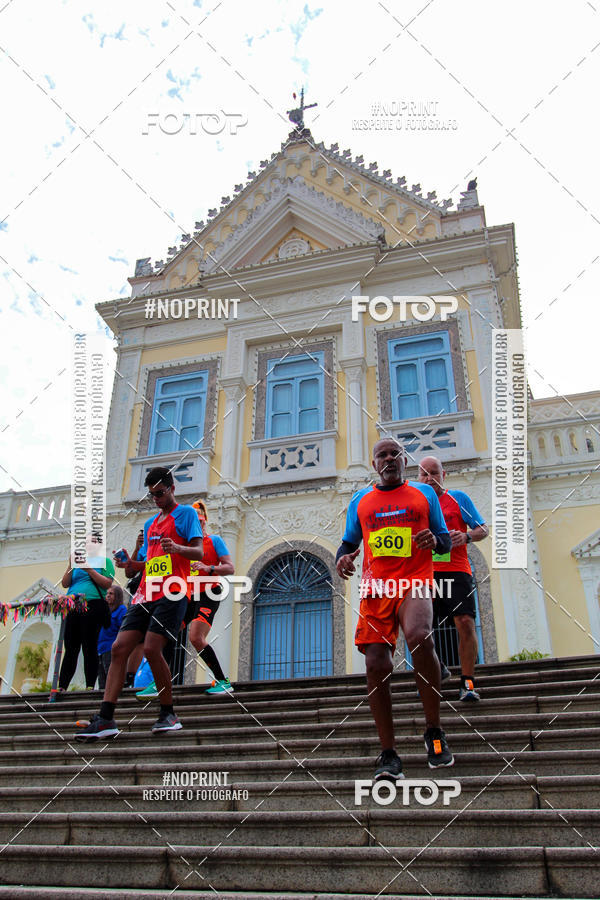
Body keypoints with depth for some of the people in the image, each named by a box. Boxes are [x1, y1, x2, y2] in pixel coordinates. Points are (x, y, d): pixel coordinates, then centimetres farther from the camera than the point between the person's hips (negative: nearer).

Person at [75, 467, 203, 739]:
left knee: (151, 649, -18)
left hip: (172, 593, -7)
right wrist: (130, 564, 6)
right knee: (119, 648, -4)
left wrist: (176, 548, -27)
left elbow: (198, 552, -7)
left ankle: (168, 714, -1)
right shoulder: (150, 523, 26)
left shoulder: (186, 513, 4)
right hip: (146, 594, 7)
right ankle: (105, 719, -4)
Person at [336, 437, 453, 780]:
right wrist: (342, 558, -1)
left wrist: (434, 539, -10)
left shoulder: (424, 493, 13)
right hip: (375, 588, 3)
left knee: (420, 638, -31)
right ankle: (389, 755, 8)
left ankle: (434, 731, -11)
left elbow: (446, 541, 14)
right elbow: (349, 543, 23)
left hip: (415, 583, -2)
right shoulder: (360, 501, 17)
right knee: (377, 666, -7)